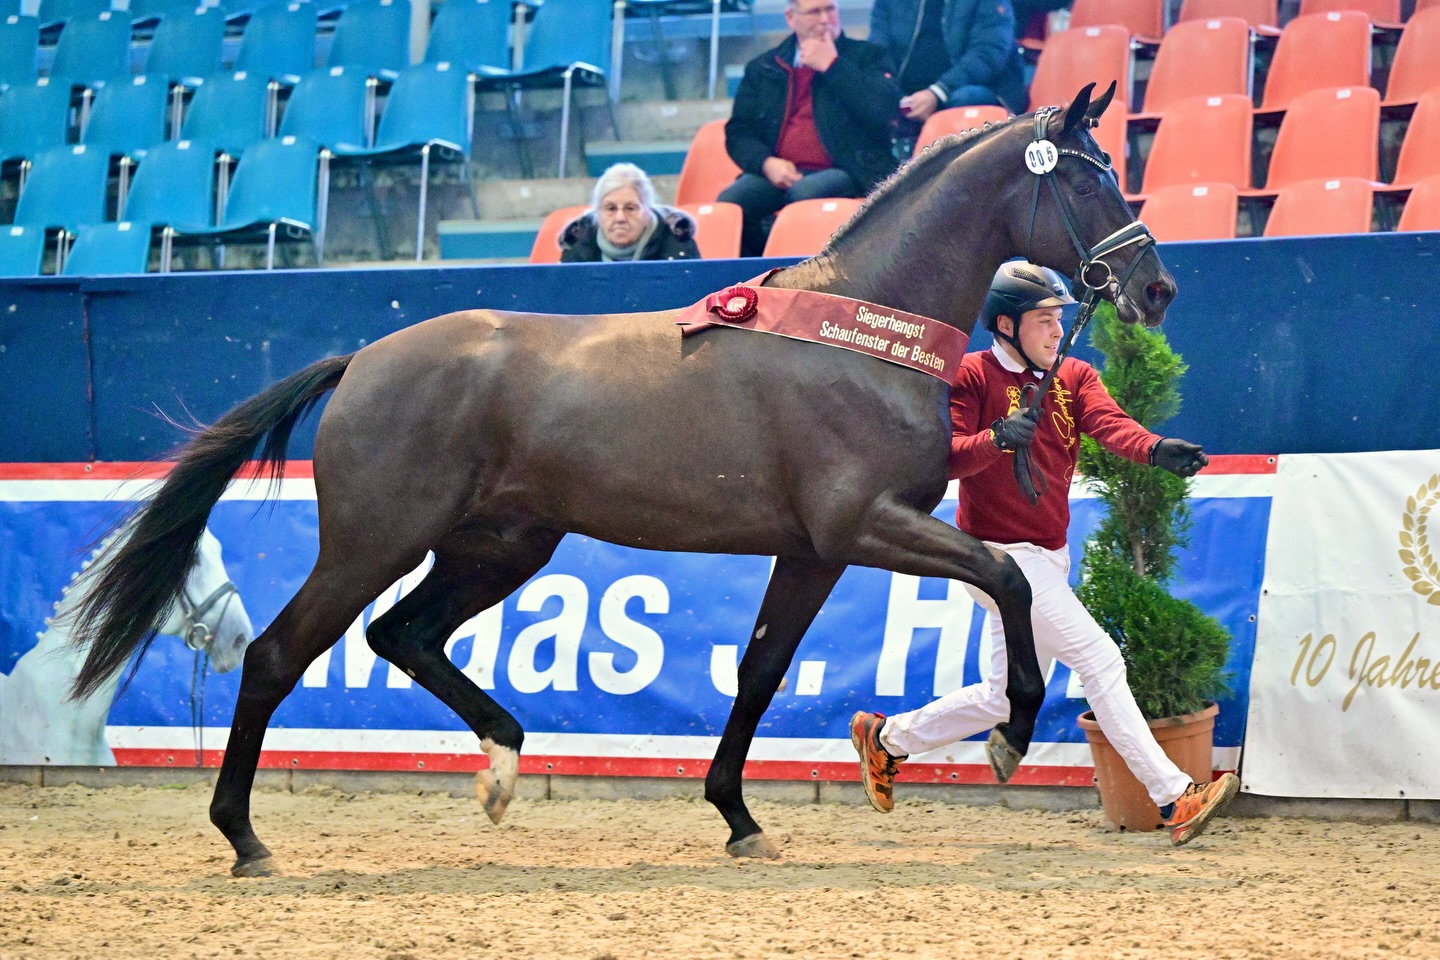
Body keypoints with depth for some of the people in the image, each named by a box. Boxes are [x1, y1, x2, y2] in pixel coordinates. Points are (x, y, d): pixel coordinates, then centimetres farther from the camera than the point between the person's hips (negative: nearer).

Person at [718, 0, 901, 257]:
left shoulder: (867, 57, 11)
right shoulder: (762, 69, 18)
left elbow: (883, 109, -7)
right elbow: (738, 132, 14)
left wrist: (830, 65, -5)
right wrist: (766, 163, -8)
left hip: (843, 173, -3)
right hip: (780, 174, 3)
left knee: (804, 192, -37)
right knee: (730, 202, -28)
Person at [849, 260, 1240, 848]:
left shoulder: (1075, 377, 7)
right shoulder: (971, 375, -9)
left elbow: (1109, 424, -13)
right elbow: (945, 458, -19)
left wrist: (1156, 450, -34)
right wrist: (997, 438, -38)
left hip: (1050, 557, 8)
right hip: (1000, 554, -8)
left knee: (1005, 697, 15)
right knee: (1098, 659, -16)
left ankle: (884, 738, 34)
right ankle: (1174, 799, -19)